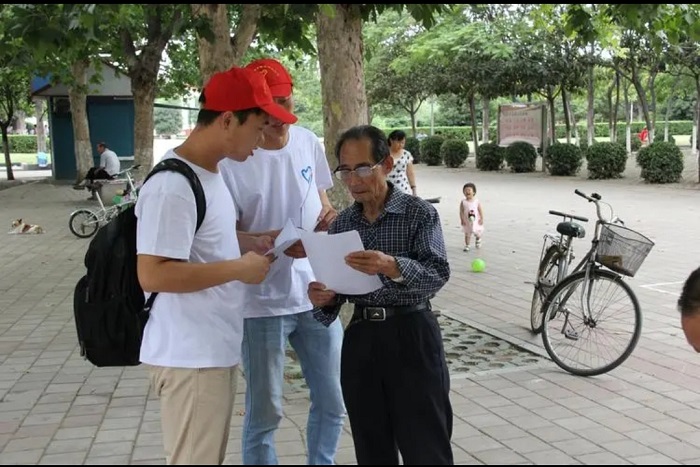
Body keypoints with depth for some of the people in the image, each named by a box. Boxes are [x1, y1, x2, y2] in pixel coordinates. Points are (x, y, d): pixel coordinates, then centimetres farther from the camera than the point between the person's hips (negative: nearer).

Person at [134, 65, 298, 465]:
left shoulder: (211, 172, 9)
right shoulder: (173, 186, -22)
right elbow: (152, 274, -26)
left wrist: (252, 244, 8)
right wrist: (239, 269, -20)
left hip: (218, 348, 10)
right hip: (190, 357, -10)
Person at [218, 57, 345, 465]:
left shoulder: (309, 142, 2)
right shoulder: (232, 159, -14)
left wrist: (329, 217, -10)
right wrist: (278, 241, -31)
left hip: (315, 295, 5)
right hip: (262, 303, -5)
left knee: (333, 404, 16)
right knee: (264, 414, 7)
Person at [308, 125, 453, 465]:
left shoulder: (419, 213, -4)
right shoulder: (341, 225, 9)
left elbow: (437, 275, -17)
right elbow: (337, 291, 12)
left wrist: (393, 267, -35)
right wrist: (323, 299, -11)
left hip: (411, 336, -4)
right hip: (360, 340, 5)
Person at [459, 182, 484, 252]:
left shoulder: (477, 201, -7)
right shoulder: (463, 202, -8)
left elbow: (480, 211, -4)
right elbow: (461, 212, -6)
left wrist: (481, 219, -7)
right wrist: (462, 220, -12)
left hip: (476, 221, 0)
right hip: (467, 222, 0)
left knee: (477, 233, 9)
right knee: (467, 234, 6)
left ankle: (478, 239, 43)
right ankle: (467, 245, 19)